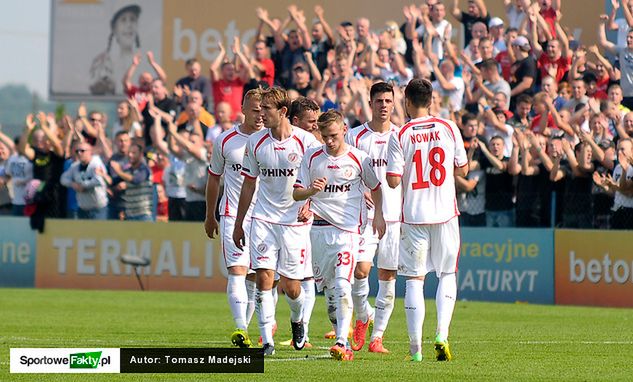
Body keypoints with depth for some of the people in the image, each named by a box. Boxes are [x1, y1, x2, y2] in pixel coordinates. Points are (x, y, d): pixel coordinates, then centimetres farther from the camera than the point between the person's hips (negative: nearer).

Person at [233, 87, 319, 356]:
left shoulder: (306, 141, -7)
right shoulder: (255, 142, 2)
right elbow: (248, 184, 11)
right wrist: (238, 224, 12)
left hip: (294, 221, -2)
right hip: (263, 220, 2)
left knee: (290, 286, 1)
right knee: (264, 277, -11)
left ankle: (297, 320, 35)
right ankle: (267, 341, -8)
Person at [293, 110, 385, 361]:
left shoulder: (359, 158, 1)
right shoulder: (312, 157, 4)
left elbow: (375, 187, 18)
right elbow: (296, 193, 5)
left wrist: (378, 215, 9)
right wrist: (311, 190, -16)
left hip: (348, 229, -3)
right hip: (319, 226, 3)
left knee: (342, 286, -17)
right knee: (326, 287, 8)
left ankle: (342, 343, -22)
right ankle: (339, 332, 24)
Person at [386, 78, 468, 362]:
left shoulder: (400, 136, -6)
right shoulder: (448, 128, 0)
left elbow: (393, 181, -9)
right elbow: (463, 169, 7)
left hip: (413, 216, -1)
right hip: (445, 213, 1)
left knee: (414, 279, 5)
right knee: (447, 274, 13)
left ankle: (415, 346, 2)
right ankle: (442, 334, -5)